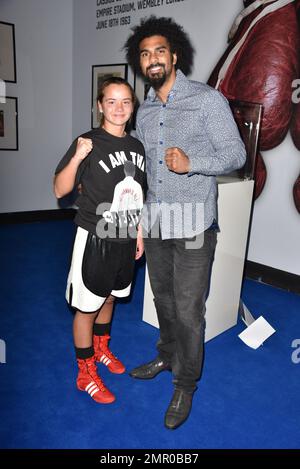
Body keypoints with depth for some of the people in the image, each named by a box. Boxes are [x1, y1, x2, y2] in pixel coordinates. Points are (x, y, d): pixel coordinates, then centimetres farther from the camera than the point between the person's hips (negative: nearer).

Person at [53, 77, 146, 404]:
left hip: (125, 239, 6)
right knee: (87, 306, 7)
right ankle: (86, 374, 25)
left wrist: (139, 232, 13)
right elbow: (60, 190, -14)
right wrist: (77, 157, -29)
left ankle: (101, 349, 46)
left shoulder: (136, 146, 5)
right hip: (95, 238, -6)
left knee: (109, 297, 22)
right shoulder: (89, 143, -12)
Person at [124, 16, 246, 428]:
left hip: (194, 227, -5)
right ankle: (167, 357, 43)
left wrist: (191, 163, -25)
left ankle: (185, 386, 23)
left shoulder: (208, 100, -6)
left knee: (188, 312, 1)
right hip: (155, 225, 6)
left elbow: (236, 154, -9)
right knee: (163, 299, 20)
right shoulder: (144, 112, 12)